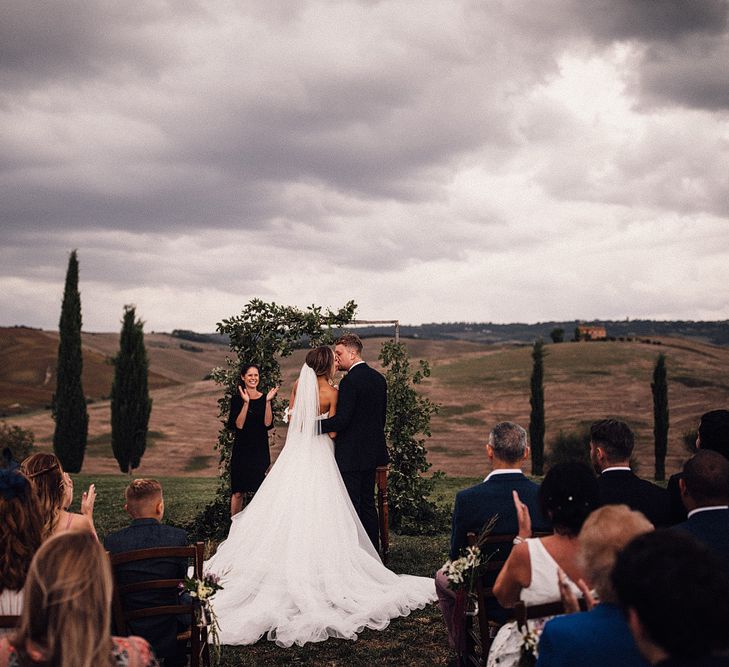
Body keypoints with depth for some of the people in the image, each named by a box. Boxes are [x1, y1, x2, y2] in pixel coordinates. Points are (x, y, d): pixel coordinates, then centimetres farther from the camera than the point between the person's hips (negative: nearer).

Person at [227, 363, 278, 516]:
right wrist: (246, 402, -19)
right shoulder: (237, 399, -1)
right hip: (242, 450, -2)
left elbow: (268, 424, -5)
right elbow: (238, 425, -11)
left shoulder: (264, 398, 5)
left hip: (260, 450, 2)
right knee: (238, 492, -2)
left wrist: (268, 401, -14)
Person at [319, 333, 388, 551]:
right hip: (372, 452, 9)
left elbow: (341, 420, -22)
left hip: (351, 455, -9)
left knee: (351, 507, -3)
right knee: (368, 504, 15)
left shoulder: (349, 381, -17)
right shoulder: (378, 378, 10)